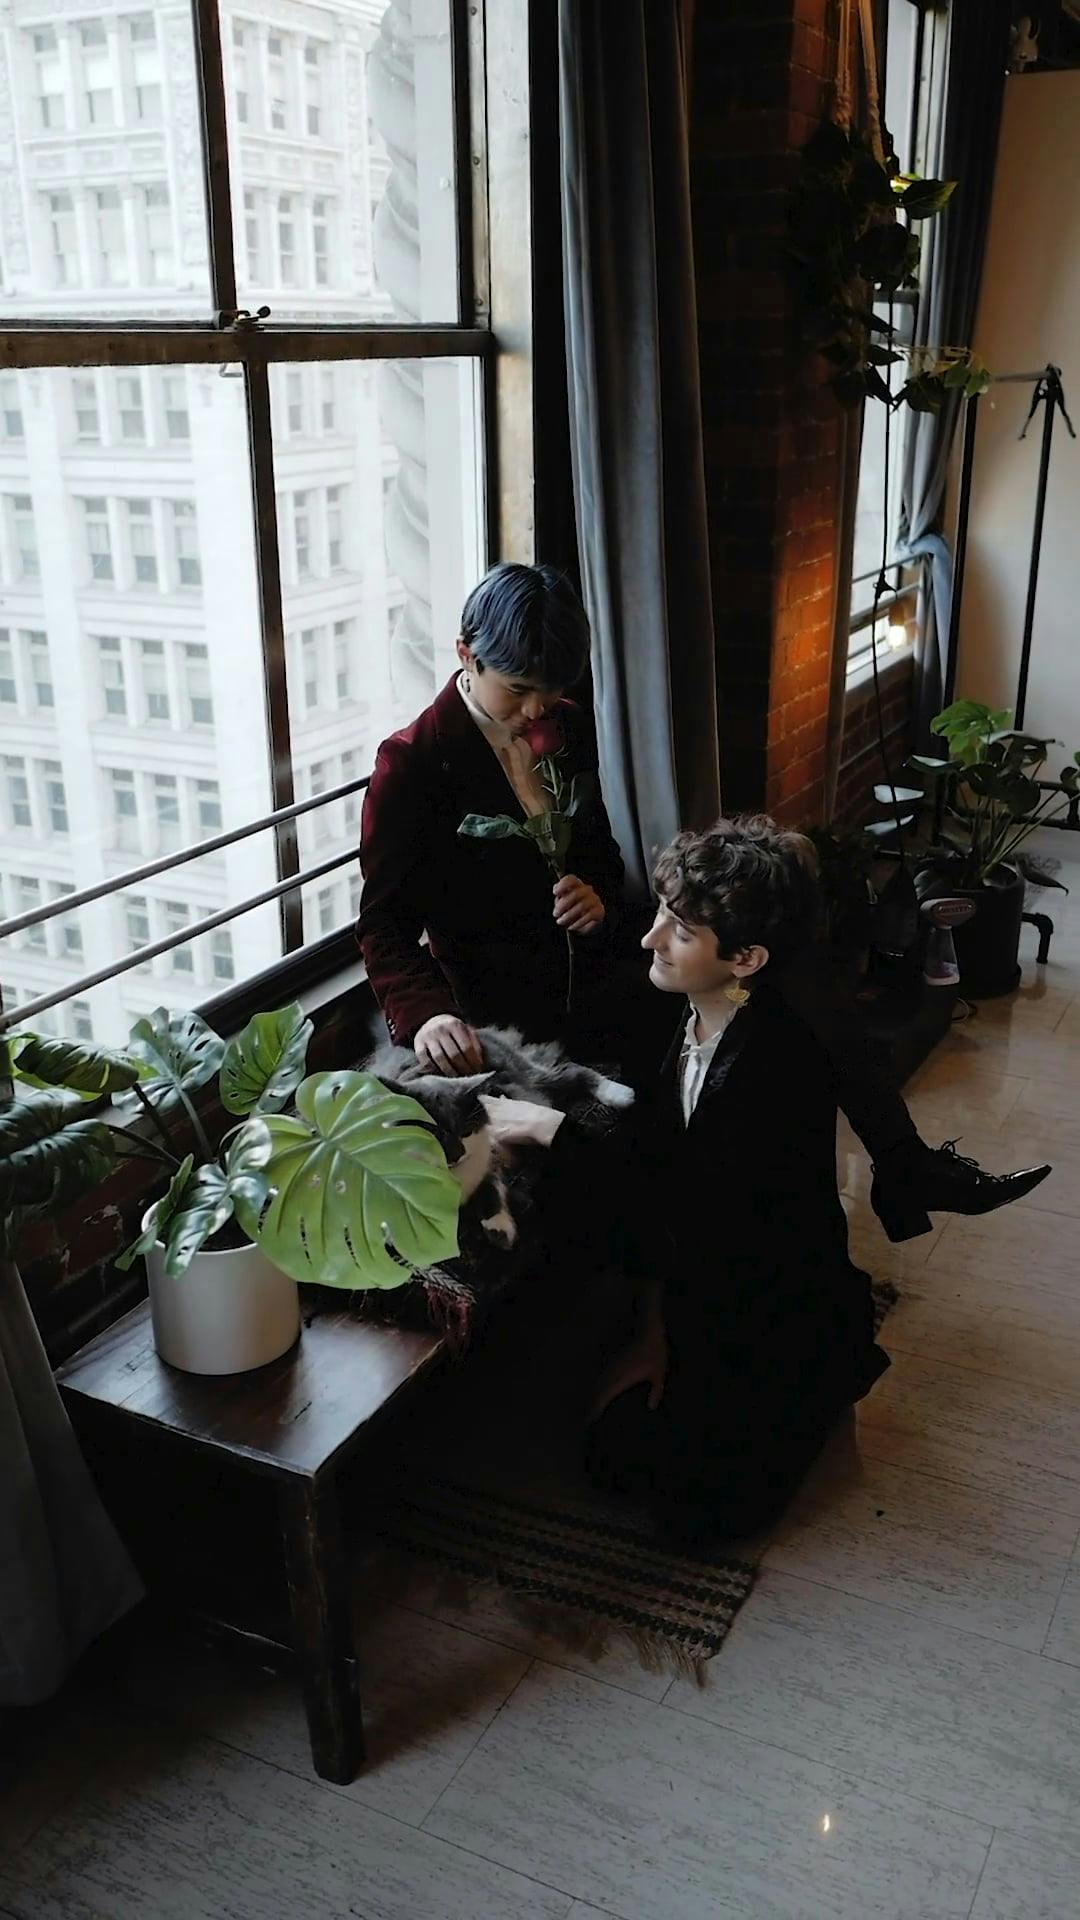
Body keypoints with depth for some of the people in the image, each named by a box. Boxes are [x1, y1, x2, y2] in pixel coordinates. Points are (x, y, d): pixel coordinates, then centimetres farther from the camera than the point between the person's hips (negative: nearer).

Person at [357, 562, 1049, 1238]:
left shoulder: (569, 728, 7)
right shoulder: (412, 762, -12)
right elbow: (386, 925, -11)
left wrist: (599, 903, -9)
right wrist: (427, 1013, -31)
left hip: (586, 954, 7)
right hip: (510, 997, -6)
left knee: (787, 948, -12)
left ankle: (903, 1165, -10)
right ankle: (903, 1168, -10)